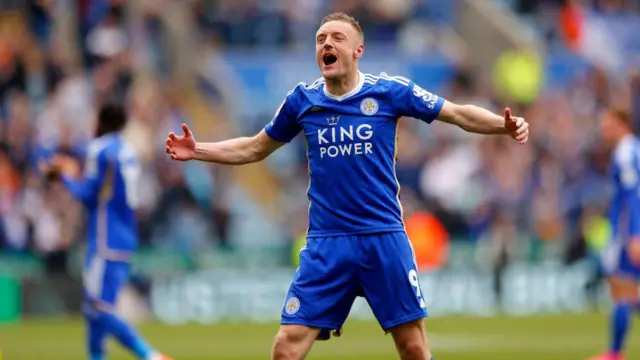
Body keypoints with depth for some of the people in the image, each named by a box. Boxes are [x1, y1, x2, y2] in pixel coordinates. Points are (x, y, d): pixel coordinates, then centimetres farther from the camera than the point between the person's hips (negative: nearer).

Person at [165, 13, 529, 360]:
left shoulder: (390, 91, -3)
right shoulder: (302, 100, 4)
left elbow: (460, 114, 1)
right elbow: (255, 148, 19)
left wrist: (506, 125, -15)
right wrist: (197, 150, 10)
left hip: (384, 238, -1)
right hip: (326, 243, 1)